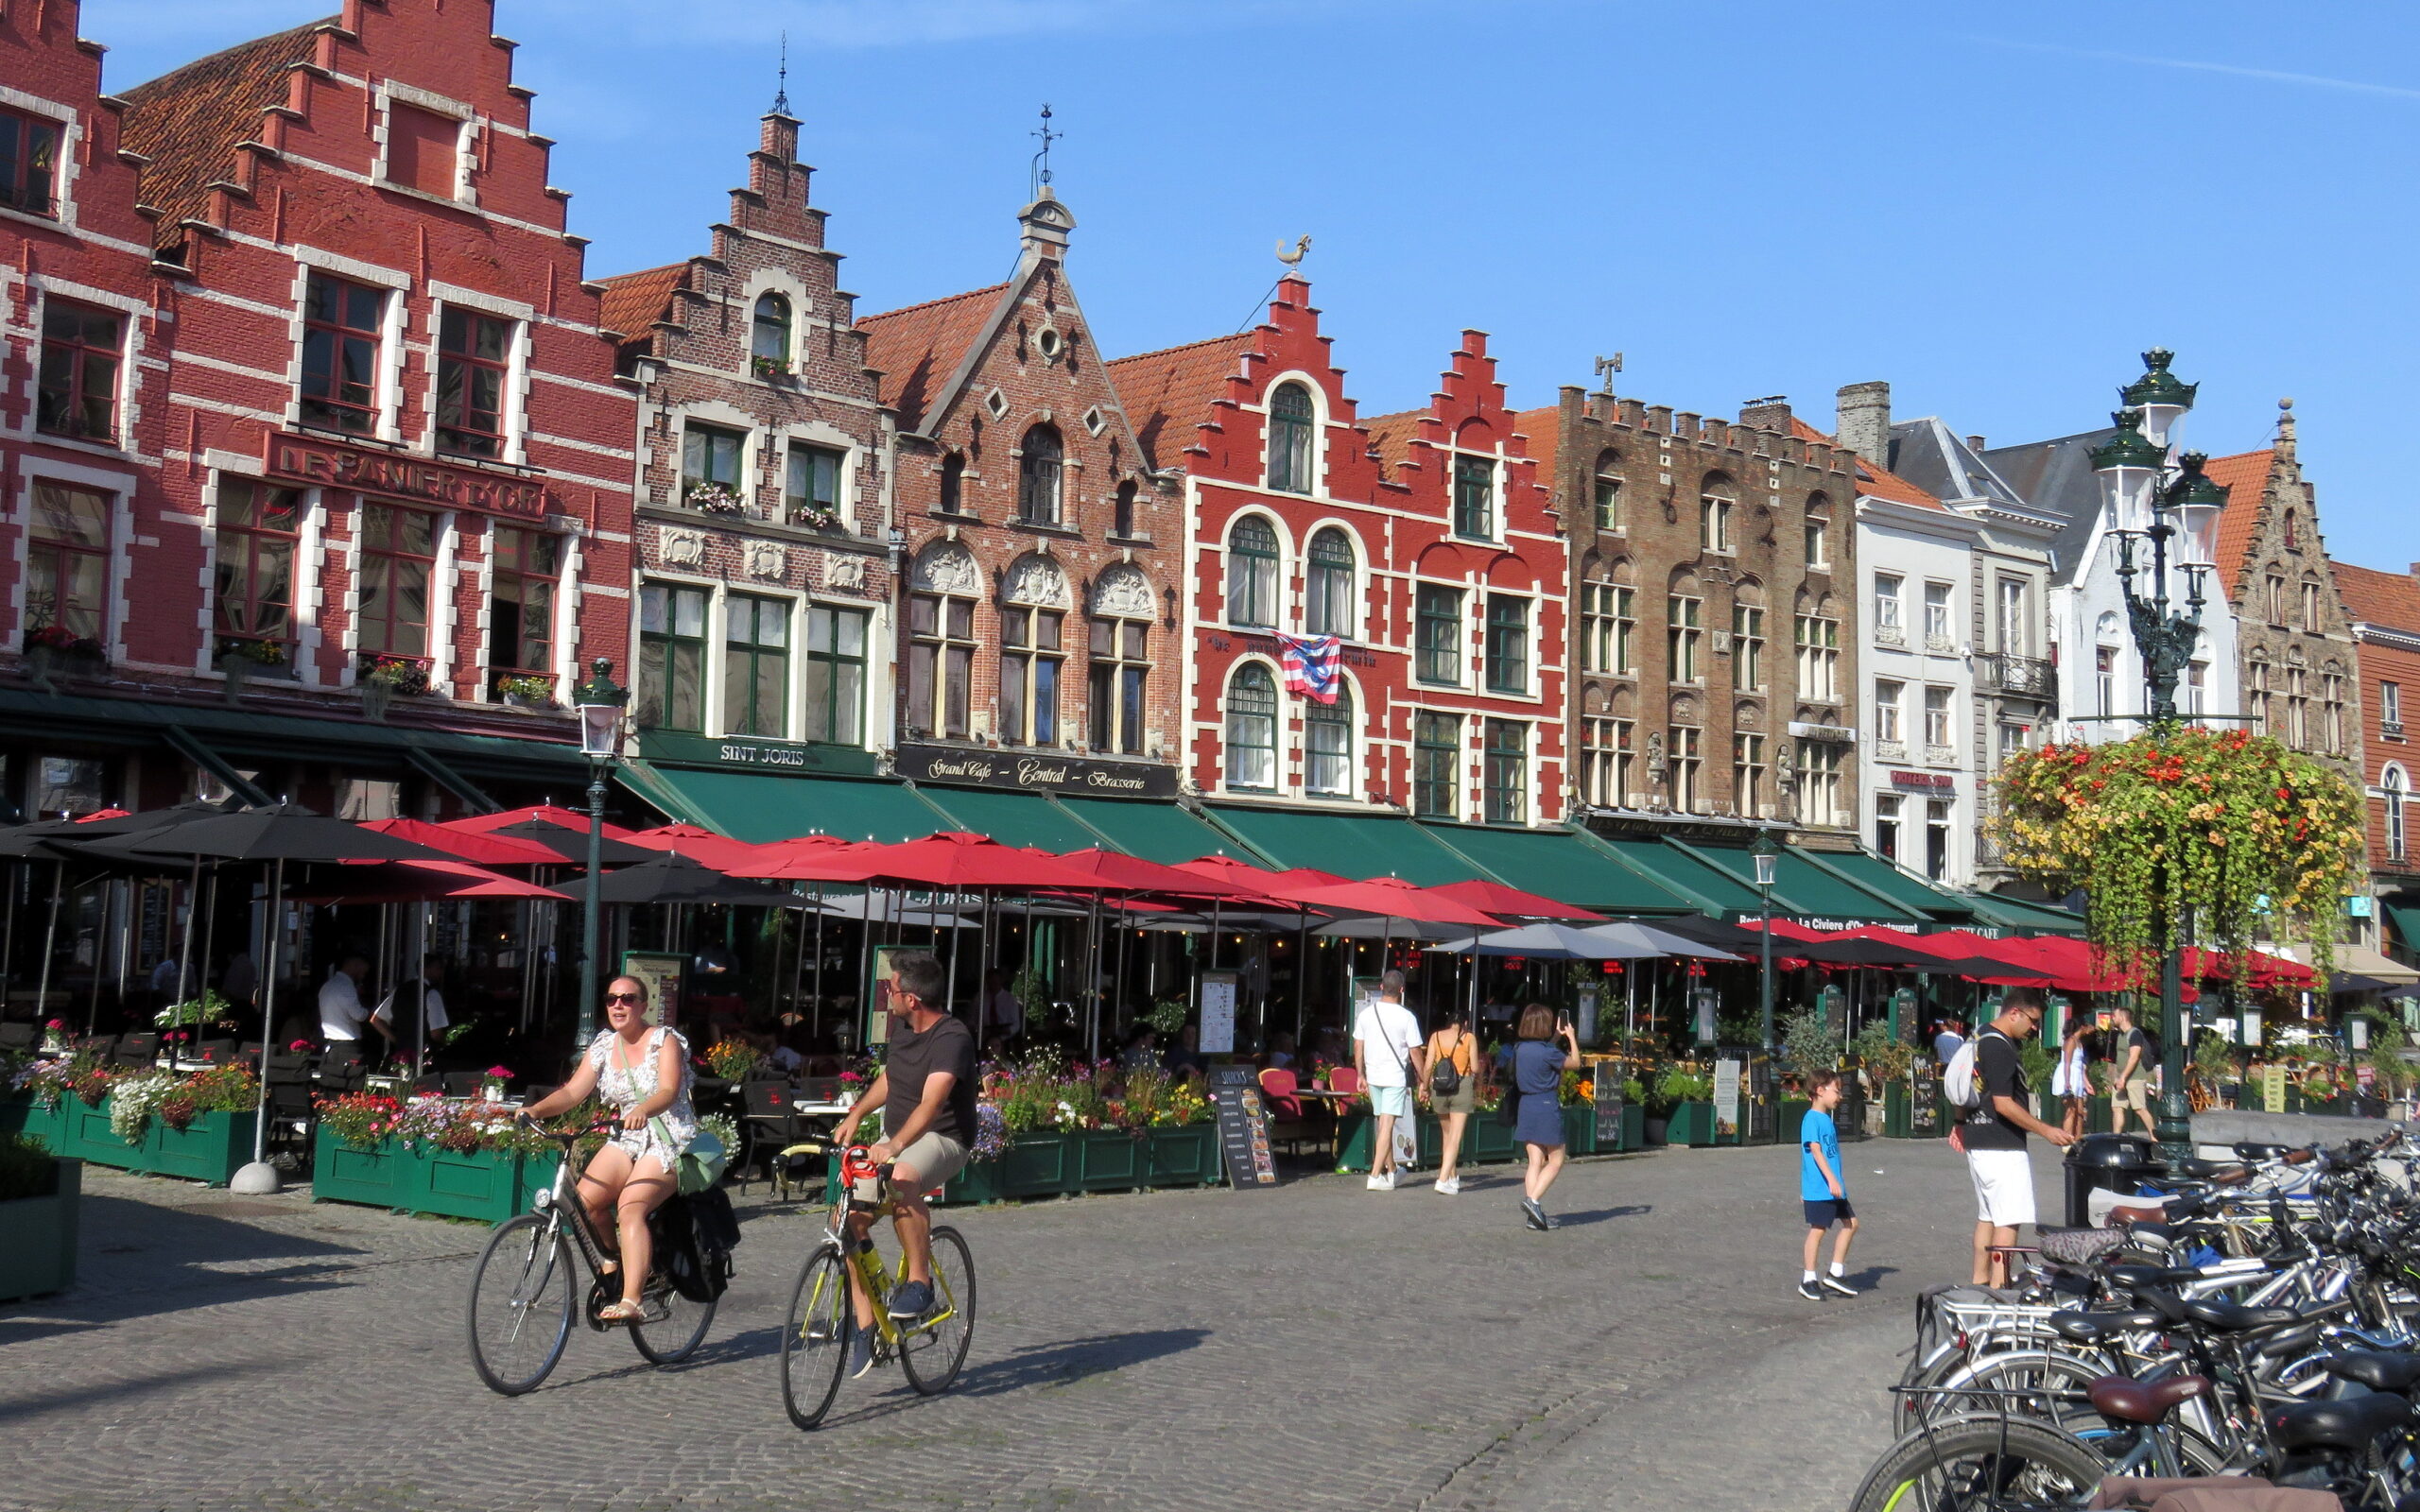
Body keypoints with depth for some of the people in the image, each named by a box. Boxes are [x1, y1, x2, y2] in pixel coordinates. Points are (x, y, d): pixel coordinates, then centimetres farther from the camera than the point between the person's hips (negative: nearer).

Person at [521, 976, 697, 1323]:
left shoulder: (665, 1041, -8)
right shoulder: (603, 1047, 7)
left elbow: (669, 1091, -23)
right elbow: (573, 1092, 0)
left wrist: (642, 1111, -44)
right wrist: (535, 1110, -18)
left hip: (669, 1140, -5)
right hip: (626, 1140, 6)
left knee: (630, 1206, -28)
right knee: (585, 1199, -19)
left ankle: (631, 1302, -33)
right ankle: (614, 1257, 10)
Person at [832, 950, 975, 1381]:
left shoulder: (952, 1037, -21)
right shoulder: (902, 1027, 6)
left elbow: (931, 1102, -33)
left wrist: (894, 1146, -47)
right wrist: (857, 1113, 9)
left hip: (942, 1140, -8)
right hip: (893, 1140, 8)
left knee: (902, 1180, -40)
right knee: (849, 1217, -9)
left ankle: (920, 1284, -24)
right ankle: (865, 1327, 1)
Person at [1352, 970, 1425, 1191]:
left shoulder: (1366, 1014, 2)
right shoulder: (1406, 1017, -10)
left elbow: (1358, 1046, 7)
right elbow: (1415, 1052, -7)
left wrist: (1361, 1075, 17)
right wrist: (1424, 1080, 2)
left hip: (1373, 1075, 5)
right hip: (1396, 1076, -5)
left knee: (1383, 1124, 16)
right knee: (1387, 1125, -5)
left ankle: (1391, 1170, 29)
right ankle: (1376, 1175, -11)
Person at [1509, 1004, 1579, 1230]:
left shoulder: (1520, 1048, 4)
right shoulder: (1547, 1051, -17)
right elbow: (1574, 1061, 0)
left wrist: (1558, 1035, 26)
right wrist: (1571, 1036, 13)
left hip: (1526, 1105, 7)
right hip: (1547, 1106, -7)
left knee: (1535, 1162, 9)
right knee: (1555, 1161, 7)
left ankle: (1533, 1216, 6)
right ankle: (1533, 1200, -9)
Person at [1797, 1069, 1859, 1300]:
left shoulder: (1827, 1120, 15)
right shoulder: (1812, 1119, -13)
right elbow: (1815, 1151, -21)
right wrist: (1832, 1180, -27)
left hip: (1834, 1188, 9)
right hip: (1818, 1188, -9)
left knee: (1851, 1223, 9)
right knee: (1818, 1229, -3)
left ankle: (1836, 1273, 18)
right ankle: (1808, 1280, 7)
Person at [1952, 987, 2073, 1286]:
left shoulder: (1982, 1038, 13)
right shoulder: (2000, 1048, -19)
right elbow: (2003, 1104, -22)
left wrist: (1960, 1125, 31)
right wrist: (2046, 1130, -18)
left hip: (1978, 1142, 10)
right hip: (2002, 1148, -10)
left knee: (1986, 1216, 15)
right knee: (2009, 1219, -8)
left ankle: (1979, 1282, 20)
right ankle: (1999, 1289, -10)